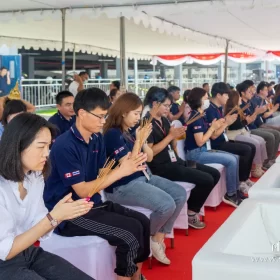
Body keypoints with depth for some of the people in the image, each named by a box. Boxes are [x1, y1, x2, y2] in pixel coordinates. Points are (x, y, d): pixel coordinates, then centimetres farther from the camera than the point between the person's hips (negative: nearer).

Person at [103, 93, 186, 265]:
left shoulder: (132, 131, 9)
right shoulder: (113, 134, -15)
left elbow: (149, 158, 14)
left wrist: (143, 139, -2)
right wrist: (139, 140, -17)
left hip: (143, 177, 9)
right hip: (123, 186, -9)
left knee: (180, 194, 0)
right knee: (167, 205, -24)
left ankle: (159, 238, 7)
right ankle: (148, 238, 5)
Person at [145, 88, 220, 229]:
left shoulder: (164, 120, 14)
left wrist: (175, 136, -5)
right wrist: (170, 136, -19)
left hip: (174, 161, 9)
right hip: (161, 167, -9)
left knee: (215, 174, 6)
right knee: (206, 180, -18)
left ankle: (193, 205, 15)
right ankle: (191, 213, 2)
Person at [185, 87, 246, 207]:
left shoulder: (201, 116, 12)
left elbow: (211, 136, 11)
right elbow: (200, 142, -21)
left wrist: (217, 126, -3)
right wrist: (212, 127, -14)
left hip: (204, 150, 10)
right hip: (196, 153, -10)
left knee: (235, 157, 7)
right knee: (231, 160, -17)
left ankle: (236, 190, 12)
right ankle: (230, 195, -5)